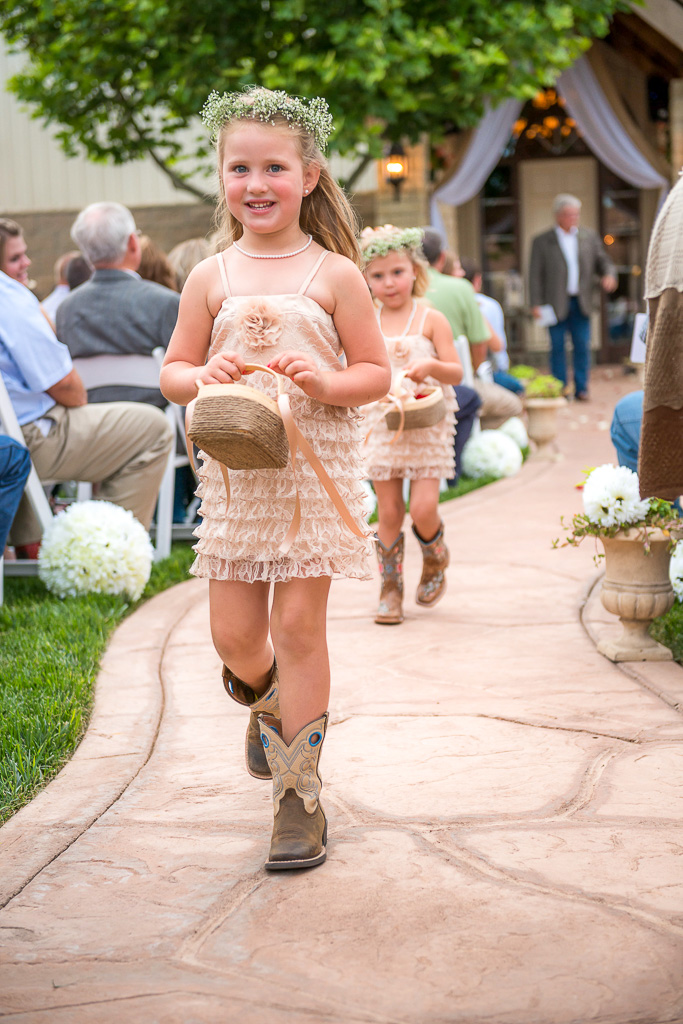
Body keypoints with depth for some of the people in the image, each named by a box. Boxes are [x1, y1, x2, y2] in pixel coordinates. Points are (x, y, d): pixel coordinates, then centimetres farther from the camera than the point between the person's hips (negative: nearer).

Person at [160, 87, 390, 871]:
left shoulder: (334, 274, -2)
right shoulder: (211, 279, 5)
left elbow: (376, 372, 1)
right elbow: (172, 370, 9)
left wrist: (327, 382, -19)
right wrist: (201, 377, -13)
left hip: (315, 464, -2)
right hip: (234, 469, 3)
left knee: (298, 624, -4)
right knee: (233, 635, 4)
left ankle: (300, 793, 7)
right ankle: (267, 700, 41)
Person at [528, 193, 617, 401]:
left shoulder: (589, 237, 11)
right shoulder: (542, 242, 1)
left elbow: (603, 261, 15)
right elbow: (535, 275, -1)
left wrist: (609, 275, -9)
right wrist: (536, 304, -8)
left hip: (581, 303, 3)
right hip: (556, 304, -2)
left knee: (582, 346, 0)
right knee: (558, 347, 0)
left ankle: (581, 388, 6)